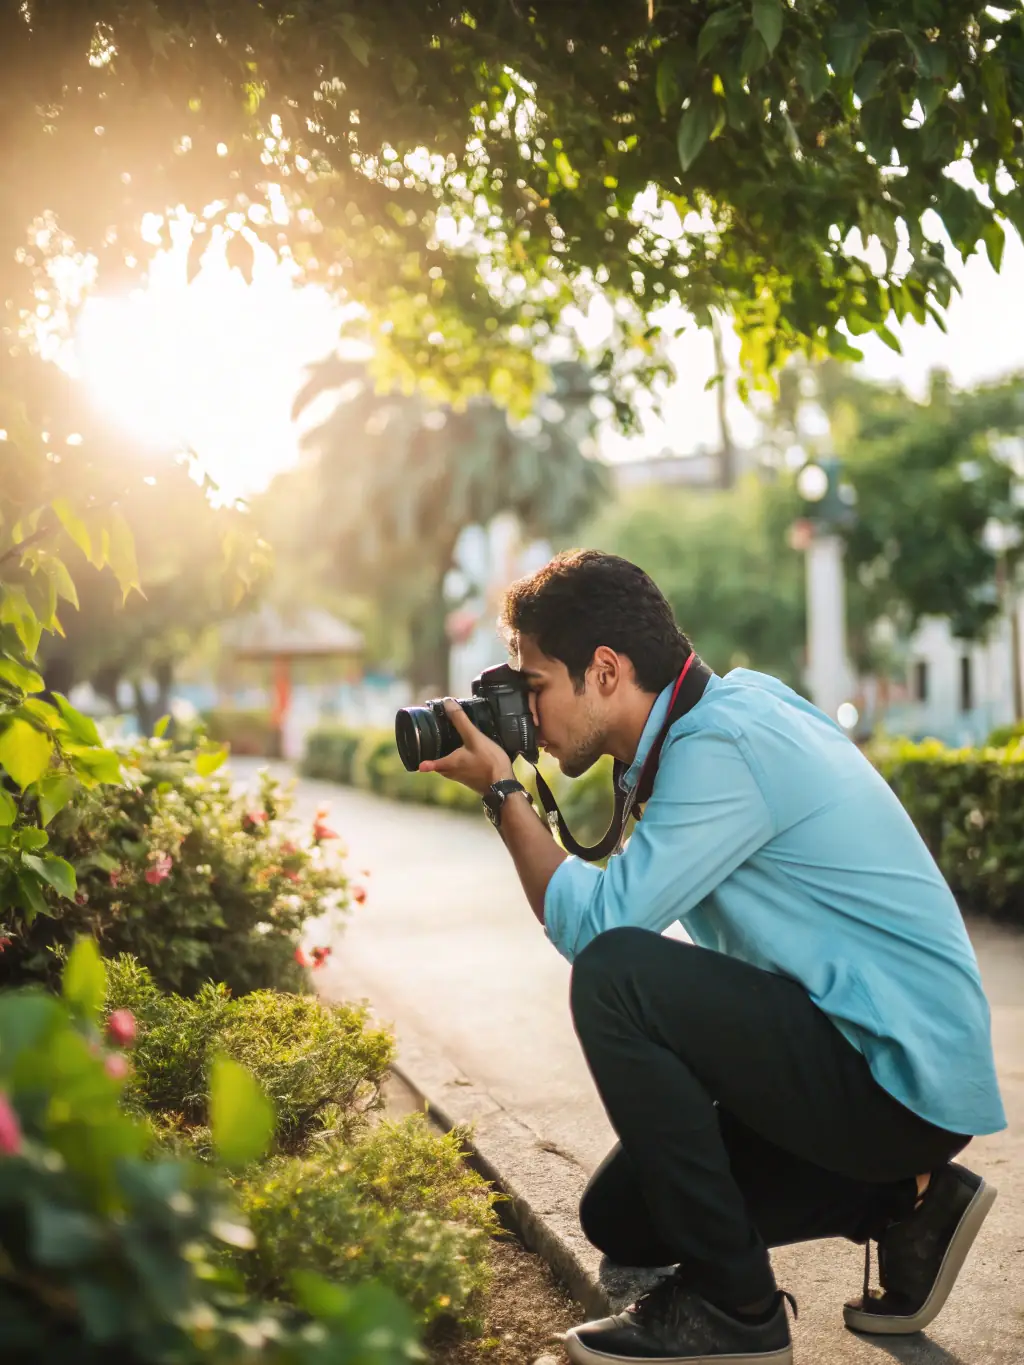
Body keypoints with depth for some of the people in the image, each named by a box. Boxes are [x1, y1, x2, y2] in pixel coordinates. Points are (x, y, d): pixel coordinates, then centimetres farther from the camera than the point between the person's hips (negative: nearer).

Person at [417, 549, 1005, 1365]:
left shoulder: (723, 744, -21)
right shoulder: (729, 707, 8)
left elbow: (593, 923, -22)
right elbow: (625, 906, 17)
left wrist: (503, 792, -10)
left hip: (904, 1077, -10)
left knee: (616, 978, -26)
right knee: (619, 1222, 16)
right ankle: (900, 1201, 14)